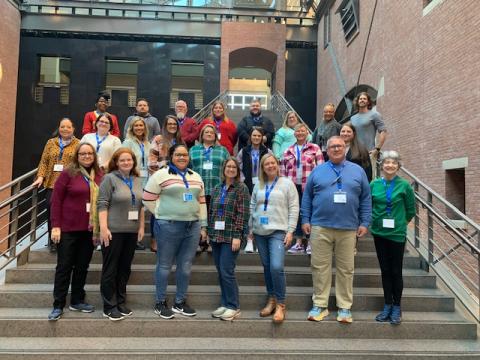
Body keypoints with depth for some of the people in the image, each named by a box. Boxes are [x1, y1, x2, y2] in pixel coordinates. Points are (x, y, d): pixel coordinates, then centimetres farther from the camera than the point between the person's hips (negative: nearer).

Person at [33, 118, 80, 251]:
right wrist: (40, 176, -2)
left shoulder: (78, 144, 7)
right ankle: (53, 239, 9)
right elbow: (44, 161, 11)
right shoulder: (51, 143, 15)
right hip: (52, 183, 2)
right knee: (51, 208, -5)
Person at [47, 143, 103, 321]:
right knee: (64, 266, 5)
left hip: (89, 230, 4)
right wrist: (55, 226, -11)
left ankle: (77, 301, 27)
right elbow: (56, 199, -7)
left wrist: (100, 227, 5)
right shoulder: (68, 173, -6)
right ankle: (58, 305, 16)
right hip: (68, 229, -4)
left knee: (82, 266, 12)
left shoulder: (99, 175, 5)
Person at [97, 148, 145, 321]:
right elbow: (102, 204, -11)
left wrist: (141, 227, 9)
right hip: (113, 231, -5)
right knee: (110, 269, 3)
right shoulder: (109, 178, -5)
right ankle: (109, 307, 13)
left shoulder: (137, 180, 12)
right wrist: (104, 228, -18)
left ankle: (121, 303, 24)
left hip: (131, 231, 6)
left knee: (125, 268, 12)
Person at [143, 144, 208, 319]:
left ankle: (180, 302, 23)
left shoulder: (196, 177, 13)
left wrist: (203, 226, 12)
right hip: (168, 226, -5)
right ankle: (160, 303, 19)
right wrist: (163, 215, -2)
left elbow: (201, 202, 15)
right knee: (164, 265, 5)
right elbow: (148, 199, -3)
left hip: (193, 226, 5)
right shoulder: (161, 175, -3)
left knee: (185, 266, 10)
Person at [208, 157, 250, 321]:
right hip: (216, 236, 6)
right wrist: (209, 232, 11)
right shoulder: (216, 189, 13)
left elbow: (243, 214, -10)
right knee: (220, 272, 10)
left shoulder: (242, 188, -3)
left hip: (231, 236, -6)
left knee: (227, 272, -7)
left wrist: (237, 236, -15)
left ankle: (233, 307, 7)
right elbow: (211, 212, 16)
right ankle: (225, 304, 21)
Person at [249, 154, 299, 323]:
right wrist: (251, 229, 13)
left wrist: (290, 231, -10)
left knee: (276, 267, -15)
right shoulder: (258, 185, 12)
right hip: (260, 232, 5)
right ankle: (271, 299, 24)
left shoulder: (287, 183, 0)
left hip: (278, 231, -5)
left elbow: (294, 208, -4)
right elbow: (252, 207, 17)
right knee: (266, 267, 10)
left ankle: (280, 304, -1)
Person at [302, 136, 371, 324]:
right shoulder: (317, 171, 9)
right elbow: (307, 197, 9)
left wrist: (364, 223, 2)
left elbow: (366, 199, 9)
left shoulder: (357, 171, 10)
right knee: (320, 267, 3)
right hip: (320, 227, 0)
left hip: (348, 229, 0)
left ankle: (344, 307, 17)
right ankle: (320, 305, 14)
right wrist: (305, 220, 2)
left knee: (346, 269, 6)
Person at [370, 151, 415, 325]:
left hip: (397, 233, -2)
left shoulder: (404, 185, -6)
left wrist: (399, 222, 7)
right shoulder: (374, 184, -1)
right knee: (385, 270, 11)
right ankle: (387, 305, 21)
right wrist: (374, 221, 8)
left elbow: (411, 210, 3)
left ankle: (397, 307, 17)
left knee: (396, 271, 4)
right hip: (379, 233, 2)